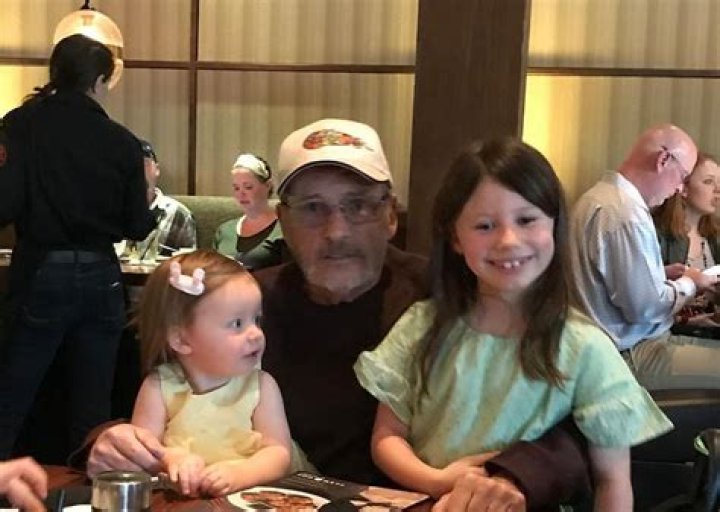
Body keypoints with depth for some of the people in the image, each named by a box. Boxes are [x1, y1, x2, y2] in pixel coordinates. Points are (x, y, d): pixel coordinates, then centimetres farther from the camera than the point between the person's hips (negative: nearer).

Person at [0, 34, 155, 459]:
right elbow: (137, 228, 4)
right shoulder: (123, 142, -1)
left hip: (43, 274, -2)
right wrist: (147, 194, 21)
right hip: (101, 277, 2)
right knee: (92, 411, 11)